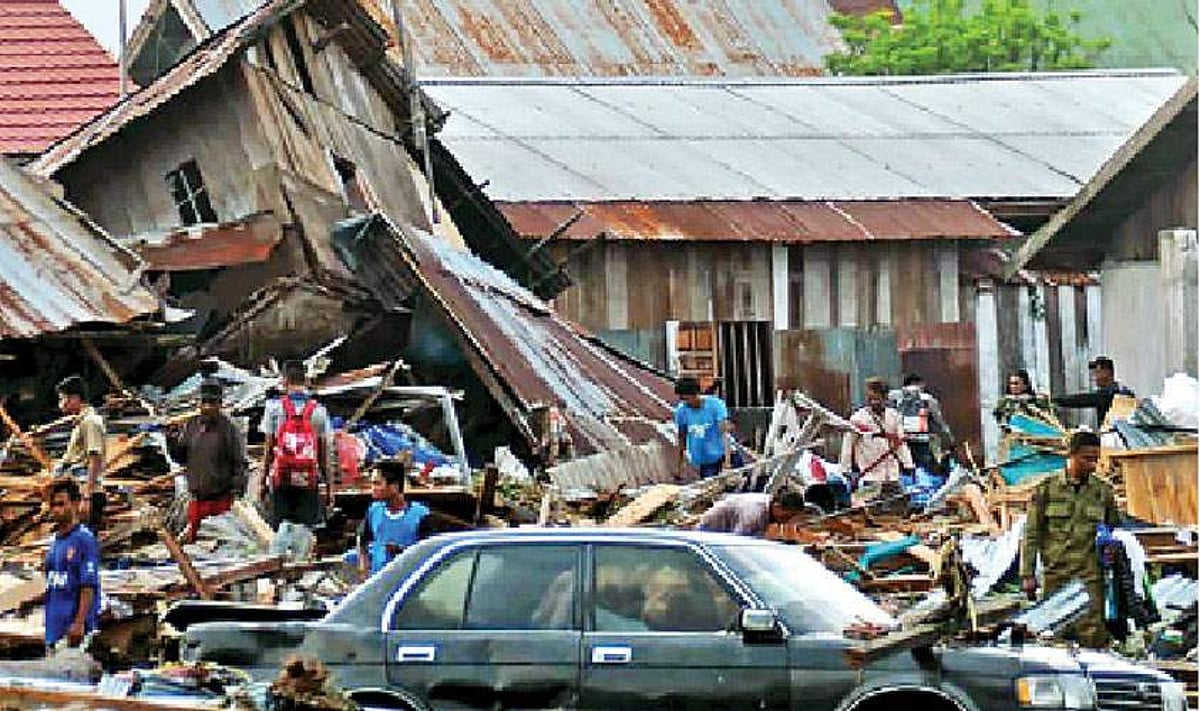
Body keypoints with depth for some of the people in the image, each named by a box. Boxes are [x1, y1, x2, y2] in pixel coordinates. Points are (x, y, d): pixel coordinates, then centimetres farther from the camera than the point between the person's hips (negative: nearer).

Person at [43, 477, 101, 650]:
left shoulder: (84, 539, -8)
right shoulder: (53, 540, 16)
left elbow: (88, 587, -14)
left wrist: (79, 623, -20)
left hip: (73, 628, -8)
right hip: (53, 626, 8)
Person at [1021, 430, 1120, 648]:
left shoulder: (1103, 492, 9)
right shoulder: (1047, 489, 4)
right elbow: (1031, 535, 4)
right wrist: (1027, 575, -1)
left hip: (1090, 577, 0)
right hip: (1055, 576, 0)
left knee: (1092, 637, -8)